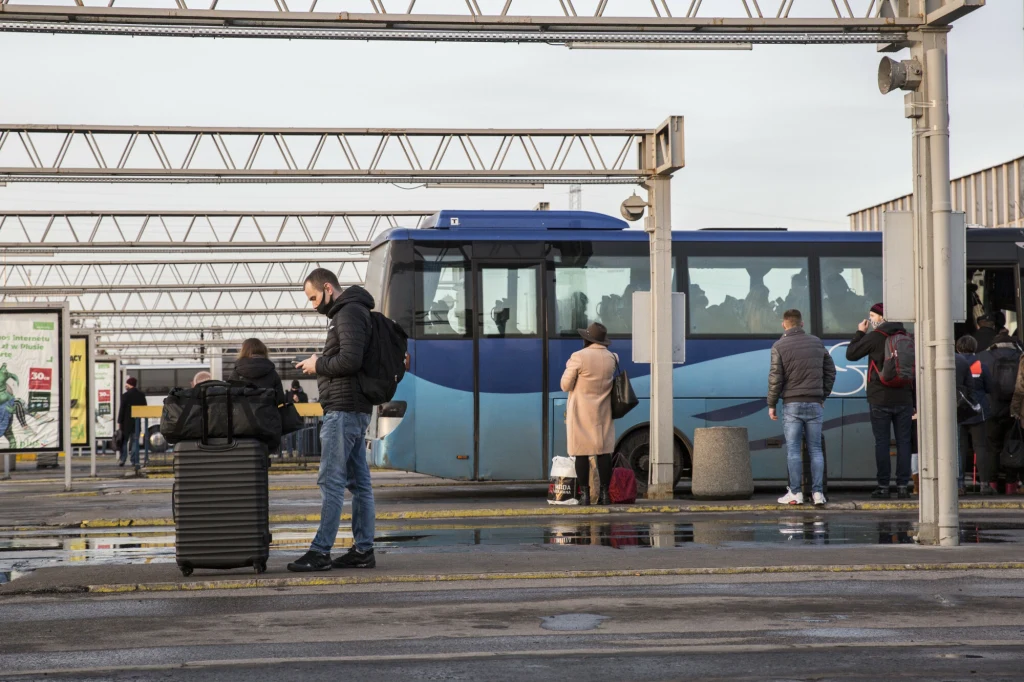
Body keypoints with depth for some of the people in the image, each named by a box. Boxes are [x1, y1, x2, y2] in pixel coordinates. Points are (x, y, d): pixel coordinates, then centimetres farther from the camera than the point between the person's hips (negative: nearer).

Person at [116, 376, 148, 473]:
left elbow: (121, 410, -9)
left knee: (124, 441, 7)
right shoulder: (141, 395, 5)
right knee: (135, 441, 5)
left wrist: (119, 422, -4)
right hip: (138, 422, 3)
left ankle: (122, 460, 3)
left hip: (127, 422, -3)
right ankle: (135, 461, -1)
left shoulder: (125, 395, -9)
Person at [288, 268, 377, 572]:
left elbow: (351, 359, -23)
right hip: (354, 409, 11)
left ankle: (320, 551, -10)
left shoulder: (349, 313, -12)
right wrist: (320, 364, 11)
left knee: (331, 480, -10)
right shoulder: (347, 312, 21)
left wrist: (319, 364, -9)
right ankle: (363, 550, 12)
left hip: (343, 410, -11)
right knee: (358, 482, 9)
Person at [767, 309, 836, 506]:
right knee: (815, 449, 6)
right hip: (815, 404, 3)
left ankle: (795, 493, -1)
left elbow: (775, 378, -8)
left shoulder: (779, 346, -5)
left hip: (792, 404, -3)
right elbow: (830, 370, 12)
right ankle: (818, 493, 4)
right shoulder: (817, 343, 8)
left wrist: (771, 404, 1)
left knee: (793, 449, 0)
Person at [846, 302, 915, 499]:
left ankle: (883, 487, 0)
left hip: (880, 400, -3)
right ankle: (903, 486, 3)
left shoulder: (874, 337, -6)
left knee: (882, 442, 1)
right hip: (904, 399, 3)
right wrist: (916, 400, 12)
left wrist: (859, 333, 14)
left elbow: (851, 354, 2)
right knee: (903, 442, 5)